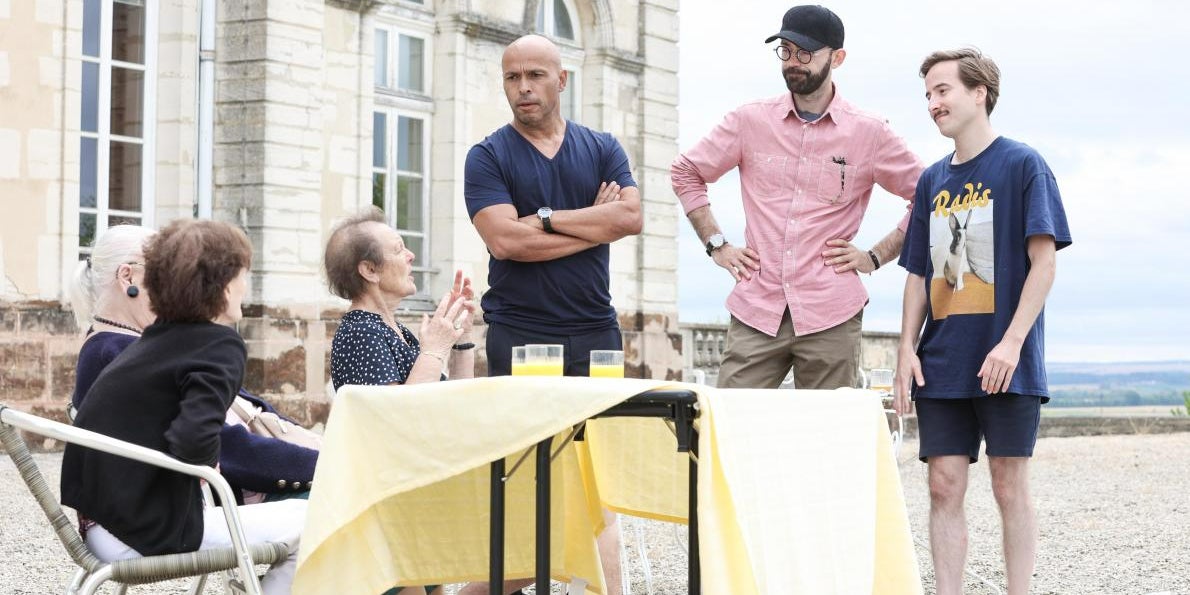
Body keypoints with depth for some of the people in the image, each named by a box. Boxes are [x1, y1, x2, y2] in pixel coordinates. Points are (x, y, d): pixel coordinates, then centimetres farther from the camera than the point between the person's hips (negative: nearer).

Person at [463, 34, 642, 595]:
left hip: (593, 330, 2)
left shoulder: (602, 149, 12)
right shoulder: (488, 157, 4)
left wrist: (545, 218, -9)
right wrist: (595, 224, -5)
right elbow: (505, 239, -12)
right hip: (518, 333, -2)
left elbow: (630, 217, -5)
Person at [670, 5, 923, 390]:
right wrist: (716, 245, 8)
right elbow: (685, 172, 17)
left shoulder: (869, 134, 3)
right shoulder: (751, 121, 7)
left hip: (830, 316, -1)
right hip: (756, 311, 1)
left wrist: (876, 257, 3)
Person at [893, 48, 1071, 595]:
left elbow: (1043, 263, -8)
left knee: (1009, 487, 0)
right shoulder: (933, 180, 14)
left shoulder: (1022, 165, -3)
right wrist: (907, 350, 5)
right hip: (942, 364, 5)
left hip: (1004, 364, -5)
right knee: (944, 488, 2)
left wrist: (1011, 342, -18)